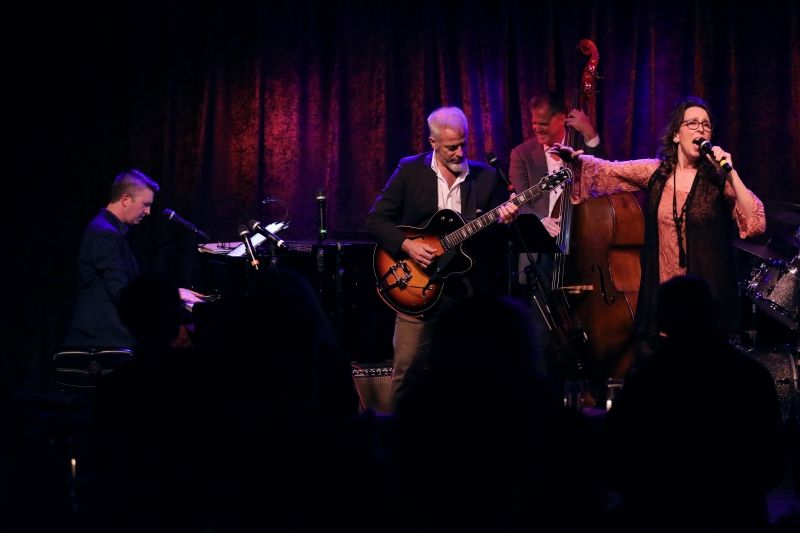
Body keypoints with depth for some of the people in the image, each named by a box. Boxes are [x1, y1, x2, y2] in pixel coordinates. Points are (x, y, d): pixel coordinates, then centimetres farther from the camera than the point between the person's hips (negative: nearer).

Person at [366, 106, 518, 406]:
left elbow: (499, 239, 7)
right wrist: (407, 245, -14)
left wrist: (505, 221, -15)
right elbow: (376, 219, 1)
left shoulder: (486, 177, 5)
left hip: (470, 288, 1)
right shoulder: (410, 170, 1)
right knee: (407, 369, -3)